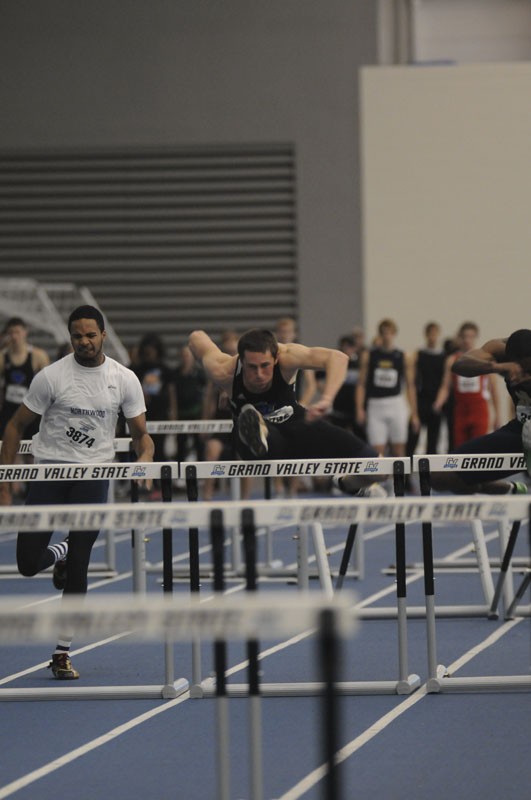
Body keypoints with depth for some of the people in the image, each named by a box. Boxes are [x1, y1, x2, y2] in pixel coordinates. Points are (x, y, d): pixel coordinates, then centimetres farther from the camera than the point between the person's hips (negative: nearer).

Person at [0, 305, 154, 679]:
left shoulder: (124, 379, 0)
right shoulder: (52, 376, -6)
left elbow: (141, 433, 6)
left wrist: (145, 456, -19)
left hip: (94, 475, 1)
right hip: (49, 469, -1)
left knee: (77, 571, -1)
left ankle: (63, 653, 9)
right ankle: (61, 553, 30)